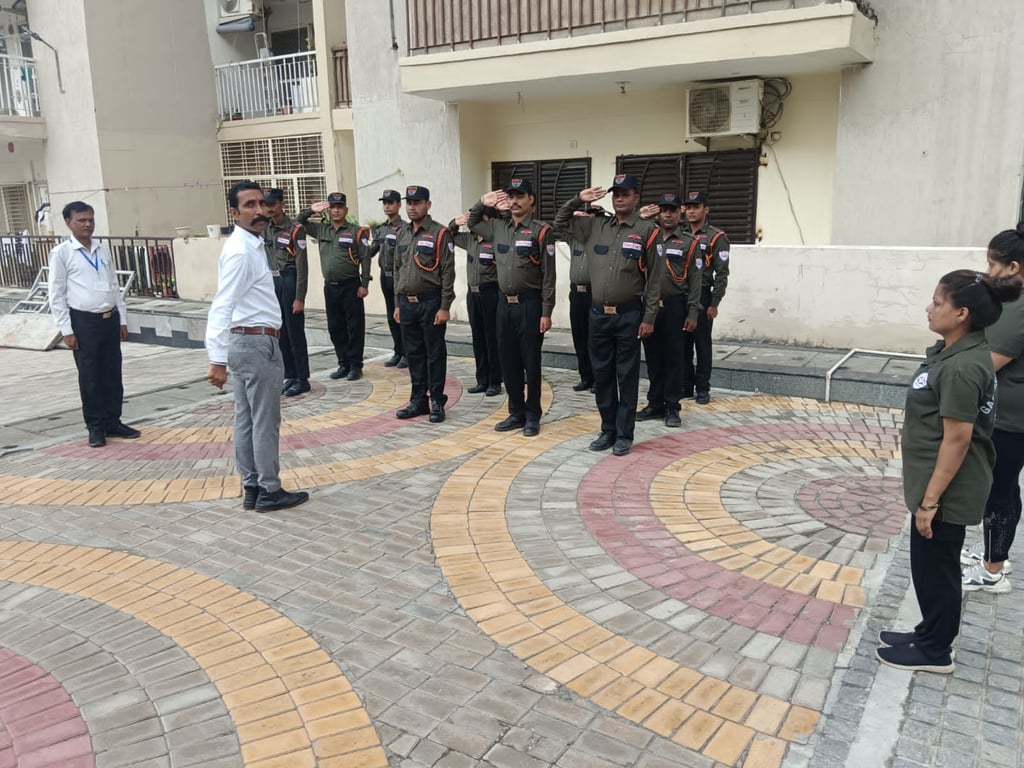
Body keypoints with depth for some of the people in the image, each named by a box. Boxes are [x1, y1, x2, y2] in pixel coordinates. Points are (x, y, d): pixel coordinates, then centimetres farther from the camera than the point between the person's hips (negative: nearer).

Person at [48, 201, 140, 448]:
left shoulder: (104, 250, 10)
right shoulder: (61, 253, -5)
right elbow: (56, 294, -5)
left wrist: (122, 319, 11)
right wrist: (66, 330, -10)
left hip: (110, 319, 5)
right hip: (83, 321, -4)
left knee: (113, 374, 10)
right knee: (90, 377, 4)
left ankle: (113, 422, 23)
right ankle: (95, 427, 16)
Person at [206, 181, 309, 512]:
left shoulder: (251, 245, 13)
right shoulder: (241, 251, -17)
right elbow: (221, 307, -24)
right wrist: (217, 360, -29)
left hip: (245, 342, 10)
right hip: (258, 344, -10)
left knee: (246, 420, 12)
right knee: (266, 422, -1)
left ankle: (251, 488, 20)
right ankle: (270, 491, 9)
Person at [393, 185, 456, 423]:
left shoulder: (440, 233, -8)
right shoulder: (402, 233, 12)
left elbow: (447, 273, -11)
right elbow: (397, 270, 17)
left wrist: (445, 307, -15)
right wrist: (398, 303, 14)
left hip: (430, 302, -6)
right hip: (407, 303, 6)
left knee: (435, 353, 2)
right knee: (414, 353, 11)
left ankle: (437, 402, 11)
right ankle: (418, 400, 21)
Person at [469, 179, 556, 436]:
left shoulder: (541, 232, -7)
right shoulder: (498, 227, 9)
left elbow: (548, 276, -9)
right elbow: (472, 222, 29)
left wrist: (546, 312, -13)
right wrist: (483, 203, 10)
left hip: (529, 304, -5)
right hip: (504, 303, 6)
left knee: (530, 362, 2)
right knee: (508, 362, 10)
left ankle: (532, 416, 14)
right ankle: (516, 413, 22)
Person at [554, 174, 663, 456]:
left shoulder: (646, 231, -4)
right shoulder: (595, 226, 8)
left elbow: (654, 279, -4)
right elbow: (561, 222, 19)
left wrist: (648, 317, -8)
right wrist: (578, 200, 3)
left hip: (629, 315, -4)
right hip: (598, 314, 4)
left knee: (627, 376, 3)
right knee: (602, 374, 10)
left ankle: (624, 434, 13)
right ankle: (607, 430, 23)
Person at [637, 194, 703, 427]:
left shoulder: (689, 243, 2)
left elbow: (695, 281, -1)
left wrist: (692, 313, -8)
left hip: (675, 307, -3)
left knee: (673, 357, 2)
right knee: (653, 357, 9)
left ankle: (672, 407, 10)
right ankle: (655, 403, 20)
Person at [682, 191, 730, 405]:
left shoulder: (716, 237, -3)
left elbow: (721, 274, -7)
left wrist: (714, 303, -12)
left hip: (702, 296, -4)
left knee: (702, 344, 3)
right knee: (682, 344, 8)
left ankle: (702, 389, 11)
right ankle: (685, 386, 18)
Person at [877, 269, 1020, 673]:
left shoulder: (962, 368, -25)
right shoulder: (955, 352, 5)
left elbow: (957, 440, -24)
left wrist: (930, 500, -20)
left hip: (947, 493, -9)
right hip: (940, 487, 9)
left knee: (934, 569, 6)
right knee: (932, 567, 21)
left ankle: (934, 651, 24)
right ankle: (930, 636, 37)